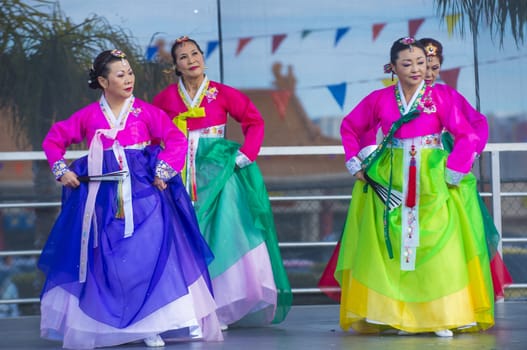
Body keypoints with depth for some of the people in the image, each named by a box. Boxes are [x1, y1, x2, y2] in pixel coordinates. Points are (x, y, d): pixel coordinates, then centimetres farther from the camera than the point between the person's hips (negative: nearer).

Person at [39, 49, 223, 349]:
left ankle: (151, 325, -5)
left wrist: (162, 172, -13)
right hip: (102, 198, 1)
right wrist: (62, 171, 2)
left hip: (142, 194, -1)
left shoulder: (145, 111, 1)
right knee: (104, 260, 3)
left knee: (150, 254, -8)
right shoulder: (88, 116, 6)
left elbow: (177, 139, -7)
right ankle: (100, 324, 11)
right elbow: (53, 140, 13)